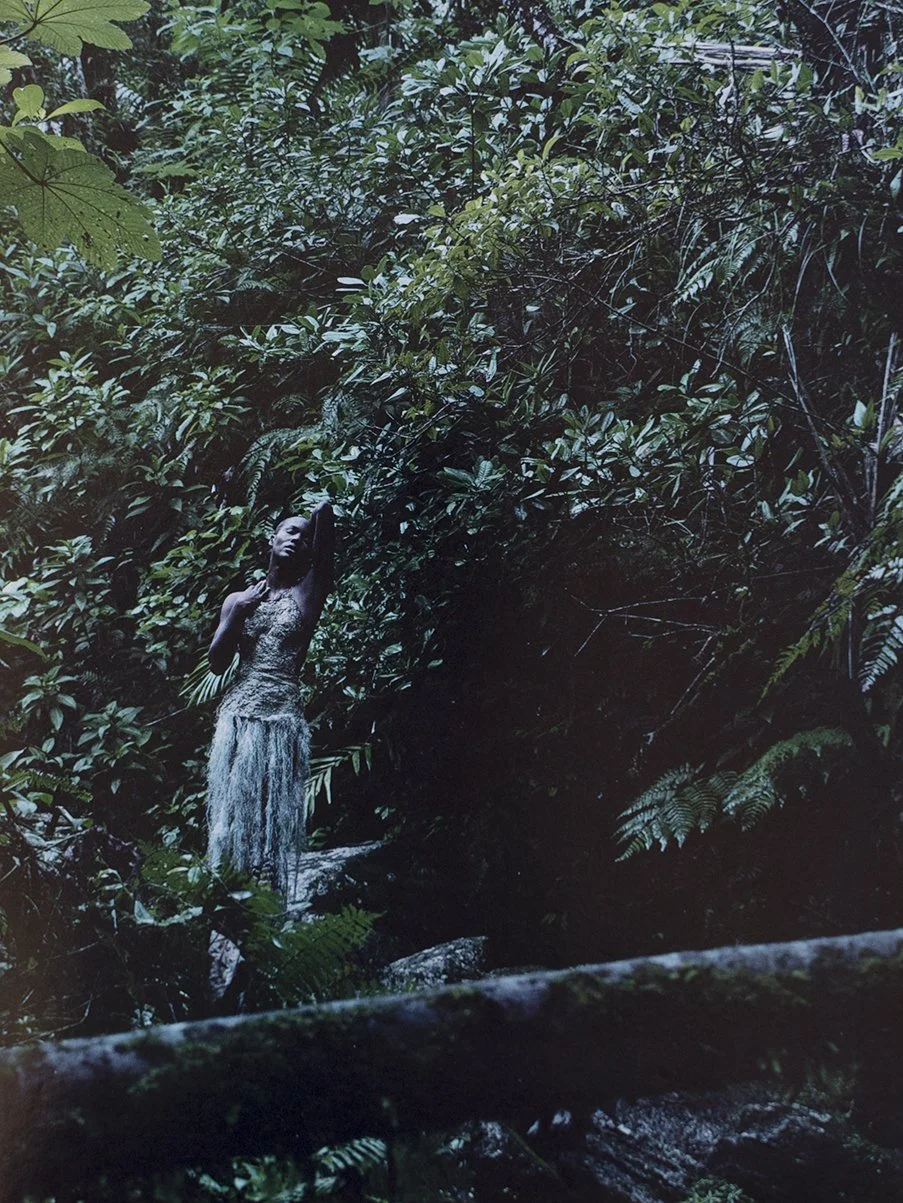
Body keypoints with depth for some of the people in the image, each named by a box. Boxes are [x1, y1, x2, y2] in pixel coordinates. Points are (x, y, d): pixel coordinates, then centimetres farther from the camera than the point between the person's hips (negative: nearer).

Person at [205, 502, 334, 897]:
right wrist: (237, 613, 0)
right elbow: (216, 664, 7)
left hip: (283, 720, -2)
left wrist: (322, 514, 21)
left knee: (277, 817, -4)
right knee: (234, 811, -1)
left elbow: (326, 512, -1)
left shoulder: (307, 593, 6)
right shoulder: (239, 600, 15)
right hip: (238, 717, 2)